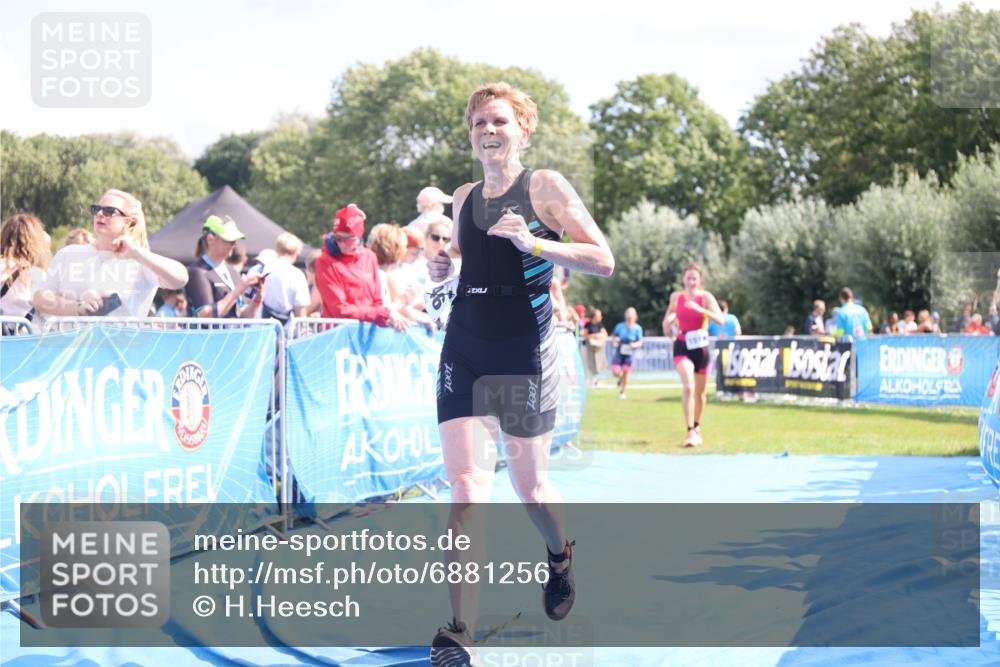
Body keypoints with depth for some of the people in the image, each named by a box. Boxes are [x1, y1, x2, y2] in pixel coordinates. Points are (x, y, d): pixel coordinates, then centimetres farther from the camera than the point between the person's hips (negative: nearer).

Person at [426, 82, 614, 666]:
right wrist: (445, 266, 6)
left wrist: (534, 243, -22)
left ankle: (561, 557, 45)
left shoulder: (545, 186, -5)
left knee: (530, 486, 9)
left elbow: (603, 260, -10)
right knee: (467, 487, -9)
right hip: (464, 351, 3)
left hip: (525, 353, -3)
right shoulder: (464, 197, 10)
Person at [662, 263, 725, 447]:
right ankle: (690, 431, -22)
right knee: (688, 386, -22)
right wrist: (667, 321, 3)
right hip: (682, 346, 0)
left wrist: (700, 309, -31)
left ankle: (697, 427, 38)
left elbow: (721, 319, -20)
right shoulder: (676, 297, 1)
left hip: (701, 347, 0)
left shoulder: (705, 297, -6)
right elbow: (669, 314, 23)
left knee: (700, 392, 14)